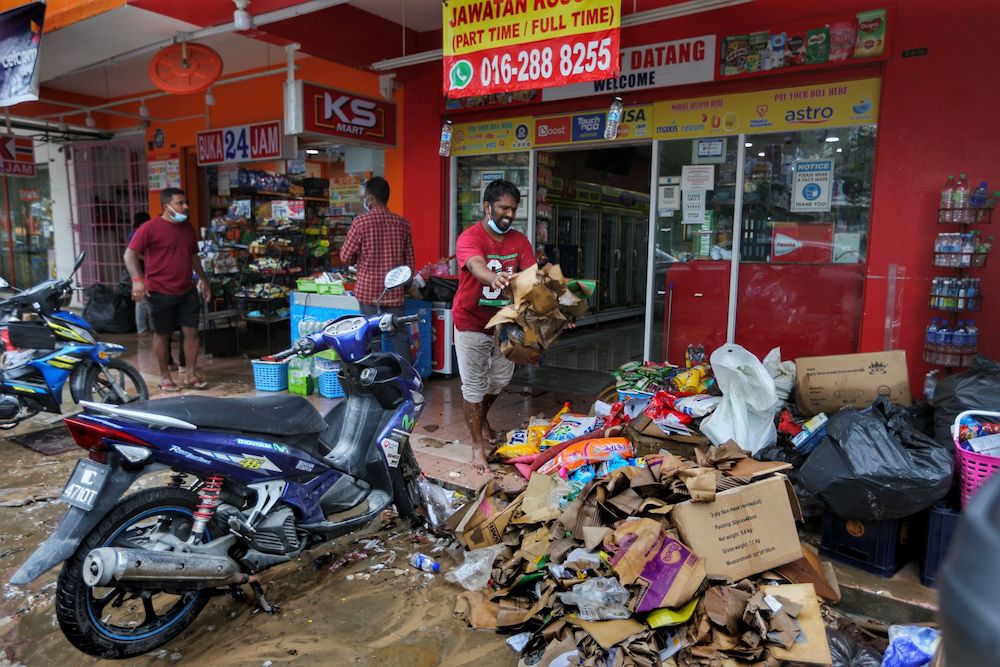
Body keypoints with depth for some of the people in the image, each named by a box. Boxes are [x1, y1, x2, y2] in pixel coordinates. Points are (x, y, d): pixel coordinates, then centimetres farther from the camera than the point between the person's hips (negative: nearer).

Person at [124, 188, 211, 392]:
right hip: (160, 292, -5)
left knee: (191, 331, 3)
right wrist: (137, 279, -24)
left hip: (187, 290, 5)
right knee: (162, 334, 7)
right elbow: (130, 254, -11)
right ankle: (165, 376, 18)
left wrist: (203, 280, 22)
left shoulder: (188, 228, 10)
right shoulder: (150, 227, -9)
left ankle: (192, 375, 12)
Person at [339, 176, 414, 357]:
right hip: (394, 291, 3)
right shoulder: (402, 223, 1)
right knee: (400, 337, 7)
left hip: (368, 290, -2)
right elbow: (409, 259, 7)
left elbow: (345, 257, -5)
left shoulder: (361, 222, -9)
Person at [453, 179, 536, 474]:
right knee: (474, 385, 2)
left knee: (500, 379, 18)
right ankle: (478, 446, 15)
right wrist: (495, 278, -61)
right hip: (472, 324, -5)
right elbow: (477, 266, -39)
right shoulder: (470, 237, -17)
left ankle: (481, 417, 47)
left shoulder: (519, 240, -1)